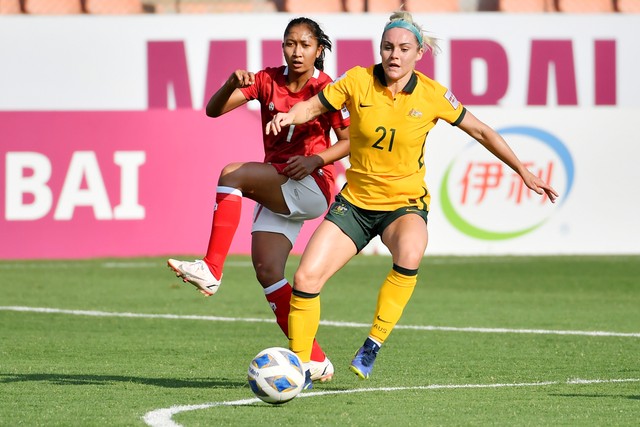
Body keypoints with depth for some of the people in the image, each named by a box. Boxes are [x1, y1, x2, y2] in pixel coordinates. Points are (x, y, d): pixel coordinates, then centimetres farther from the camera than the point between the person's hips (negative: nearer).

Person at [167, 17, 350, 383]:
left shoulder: (327, 90, -4)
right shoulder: (268, 81, 7)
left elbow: (349, 141, -1)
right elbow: (214, 110, -1)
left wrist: (315, 160, -18)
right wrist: (232, 83, -21)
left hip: (312, 185, -5)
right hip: (277, 190, 5)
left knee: (232, 174, -26)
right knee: (267, 271, -9)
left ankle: (211, 270, -28)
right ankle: (316, 361, -4)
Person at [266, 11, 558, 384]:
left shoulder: (432, 95, -8)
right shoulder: (358, 81, -8)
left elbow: (480, 131, 4)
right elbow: (313, 107, 3)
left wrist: (524, 172, 6)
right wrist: (289, 116, -21)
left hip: (405, 202, -2)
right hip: (355, 201, 2)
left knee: (409, 256, -37)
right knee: (306, 278, -12)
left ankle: (372, 347, -24)